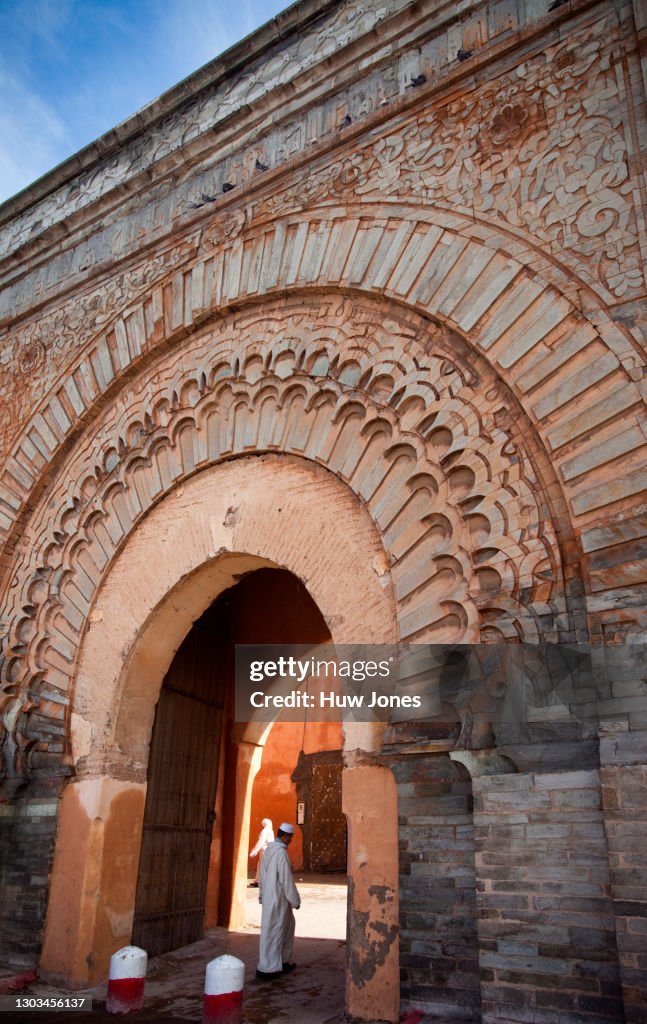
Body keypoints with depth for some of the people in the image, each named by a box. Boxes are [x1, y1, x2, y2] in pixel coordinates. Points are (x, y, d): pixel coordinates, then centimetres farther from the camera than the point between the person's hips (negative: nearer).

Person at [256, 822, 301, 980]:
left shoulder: (268, 850, 5)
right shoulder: (281, 852, -21)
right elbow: (286, 879, -19)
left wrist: (262, 895, 21)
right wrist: (295, 900, -10)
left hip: (269, 898, 9)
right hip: (278, 899, -9)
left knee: (288, 926, 20)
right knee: (273, 932, 2)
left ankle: (284, 961, 29)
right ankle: (266, 968, 10)